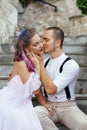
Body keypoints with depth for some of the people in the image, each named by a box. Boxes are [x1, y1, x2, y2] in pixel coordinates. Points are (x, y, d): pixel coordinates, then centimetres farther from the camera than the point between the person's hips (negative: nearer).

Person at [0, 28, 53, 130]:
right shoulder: (21, 63, -23)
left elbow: (36, 87, 8)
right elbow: (34, 90, -24)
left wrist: (43, 102, 1)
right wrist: (38, 66, -22)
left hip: (23, 104, 7)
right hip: (8, 104, -7)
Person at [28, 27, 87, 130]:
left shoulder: (71, 65, -13)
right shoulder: (45, 63, 5)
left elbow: (50, 89, -20)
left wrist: (40, 64, -18)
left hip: (68, 107, -4)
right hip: (50, 106, 4)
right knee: (36, 112, -30)